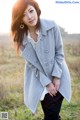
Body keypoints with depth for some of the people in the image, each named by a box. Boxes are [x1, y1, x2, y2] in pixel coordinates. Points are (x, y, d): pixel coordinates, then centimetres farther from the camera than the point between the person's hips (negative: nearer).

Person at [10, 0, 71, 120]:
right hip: (39, 80, 1)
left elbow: (59, 52, -8)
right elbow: (32, 64, -8)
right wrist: (46, 83, -10)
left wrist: (57, 76, -12)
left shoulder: (52, 26, -15)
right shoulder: (21, 38, -12)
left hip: (58, 76, 0)